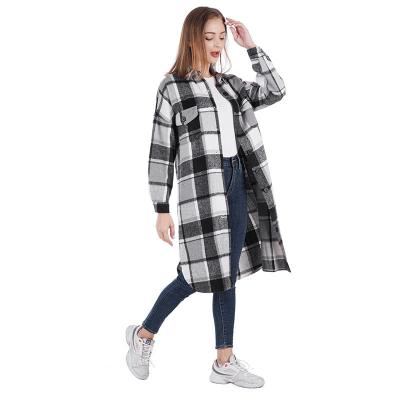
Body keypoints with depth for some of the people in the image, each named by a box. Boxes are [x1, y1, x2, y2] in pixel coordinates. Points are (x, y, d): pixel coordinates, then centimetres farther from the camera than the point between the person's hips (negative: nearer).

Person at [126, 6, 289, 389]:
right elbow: (160, 153, -5)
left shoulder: (227, 84, 13)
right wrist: (162, 209, -8)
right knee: (197, 275, -4)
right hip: (199, 188, -6)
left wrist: (252, 46, 7)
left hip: (236, 183, 6)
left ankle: (224, 362, 16)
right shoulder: (172, 88, -4)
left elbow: (275, 91, 13)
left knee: (227, 274, 8)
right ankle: (142, 334, 21)